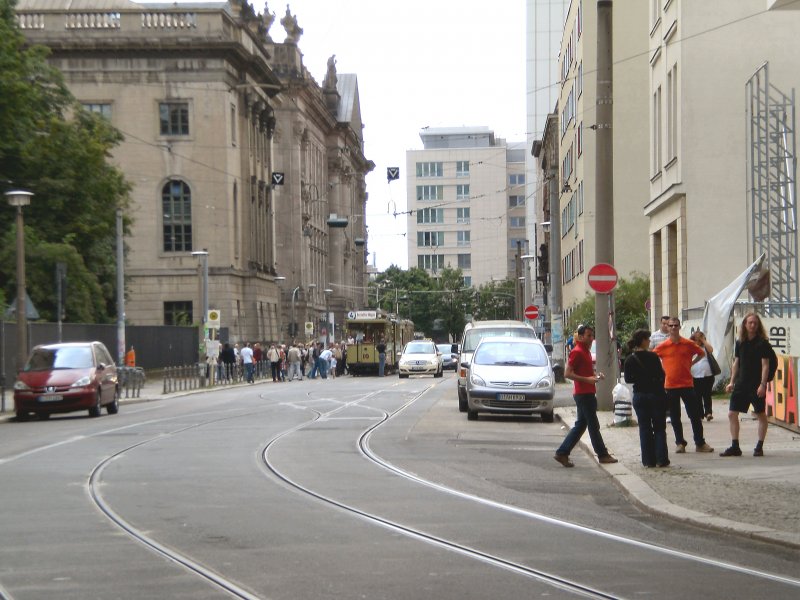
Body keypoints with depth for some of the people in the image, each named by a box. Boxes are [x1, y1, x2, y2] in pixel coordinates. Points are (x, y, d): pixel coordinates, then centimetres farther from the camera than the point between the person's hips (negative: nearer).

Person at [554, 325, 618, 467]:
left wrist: (595, 375, 11)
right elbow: (567, 374, -19)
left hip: (588, 393, 10)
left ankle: (562, 453, 10)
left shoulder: (586, 351, 17)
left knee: (580, 425, 11)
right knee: (593, 425, -1)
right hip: (583, 394, -10)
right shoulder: (577, 352, -14)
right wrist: (587, 379, -23)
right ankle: (603, 455, 6)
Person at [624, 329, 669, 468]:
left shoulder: (629, 360, -3)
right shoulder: (653, 356, -12)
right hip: (656, 394, -3)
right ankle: (661, 459, 3)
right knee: (659, 428, 6)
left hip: (639, 396, 3)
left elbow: (628, 379, 5)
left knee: (644, 428, 9)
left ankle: (648, 460, 6)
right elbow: (661, 375, -9)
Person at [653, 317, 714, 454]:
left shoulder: (688, 344, 1)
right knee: (674, 417, 6)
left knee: (695, 415, 0)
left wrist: (691, 363, 7)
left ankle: (700, 443, 7)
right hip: (670, 386, 0)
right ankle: (680, 443, 15)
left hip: (687, 384, 0)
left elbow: (702, 354, 16)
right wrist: (661, 370, 6)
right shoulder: (662, 346, -1)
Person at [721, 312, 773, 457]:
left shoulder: (762, 343, -6)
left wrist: (762, 384, -18)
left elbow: (765, 365, -10)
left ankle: (759, 447, 12)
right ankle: (734, 447, 6)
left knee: (761, 415, 3)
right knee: (732, 414, 1)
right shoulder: (740, 343, 8)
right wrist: (732, 382, 10)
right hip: (741, 384, 5)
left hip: (757, 385, -5)